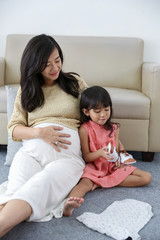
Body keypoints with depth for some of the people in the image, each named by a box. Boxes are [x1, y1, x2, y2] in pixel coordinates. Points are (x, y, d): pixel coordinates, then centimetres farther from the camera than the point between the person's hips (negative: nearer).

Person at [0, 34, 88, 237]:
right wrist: (40, 132, -7)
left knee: (40, 184, -37)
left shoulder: (74, 82, 18)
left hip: (67, 153, -1)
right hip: (32, 149, 2)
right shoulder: (26, 90, 21)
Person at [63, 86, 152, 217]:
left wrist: (119, 158, -18)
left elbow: (117, 149, 8)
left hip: (114, 166, 5)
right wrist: (100, 153, -26)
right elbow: (86, 156, -5)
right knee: (85, 182, -36)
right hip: (95, 168, -4)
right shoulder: (85, 130, -7)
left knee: (147, 177, -11)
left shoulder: (114, 128, 5)